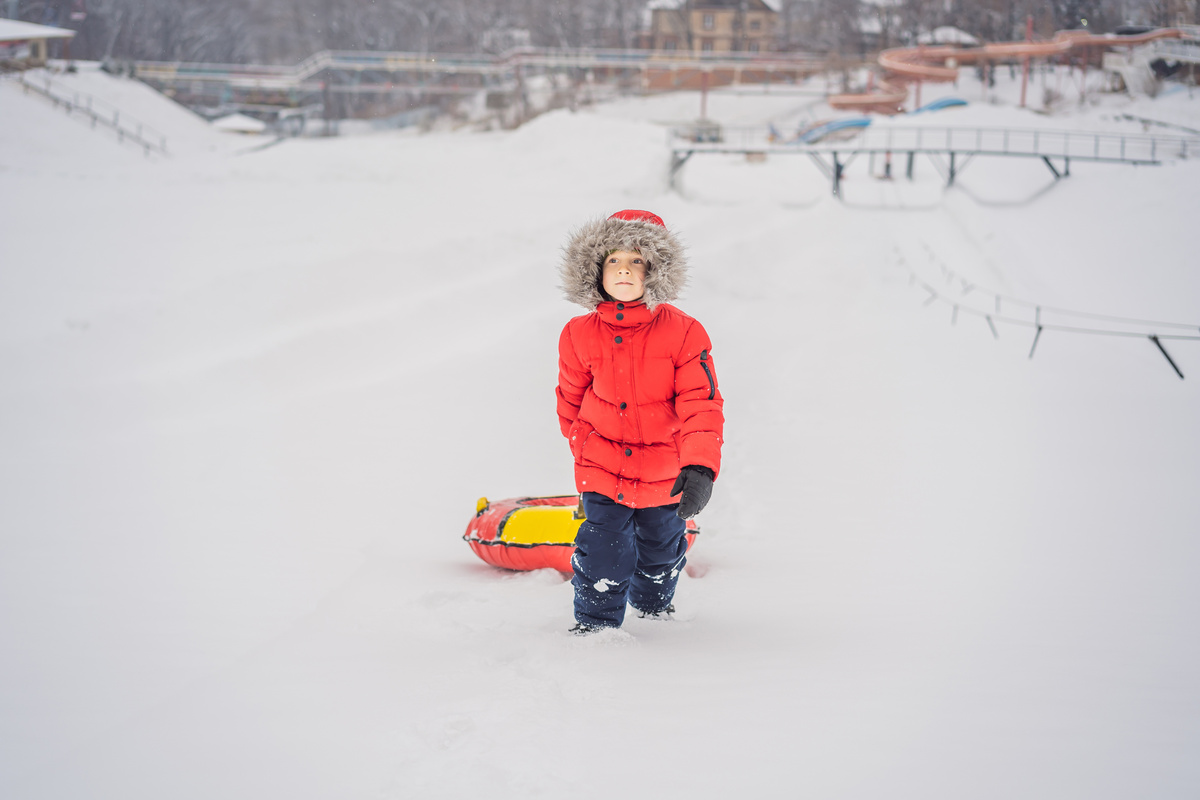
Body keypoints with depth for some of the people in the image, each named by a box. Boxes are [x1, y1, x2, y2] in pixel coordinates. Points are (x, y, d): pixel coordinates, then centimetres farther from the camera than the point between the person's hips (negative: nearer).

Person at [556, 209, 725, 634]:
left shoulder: (682, 333, -16)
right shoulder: (579, 335, -10)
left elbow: (701, 403, -18)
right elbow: (571, 399, 7)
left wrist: (700, 468, -30)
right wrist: (584, 450, 13)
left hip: (666, 473, 1)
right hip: (603, 471, -1)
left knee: (662, 548, 22)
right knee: (603, 553, -8)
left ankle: (653, 602, 52)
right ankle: (595, 623, 17)